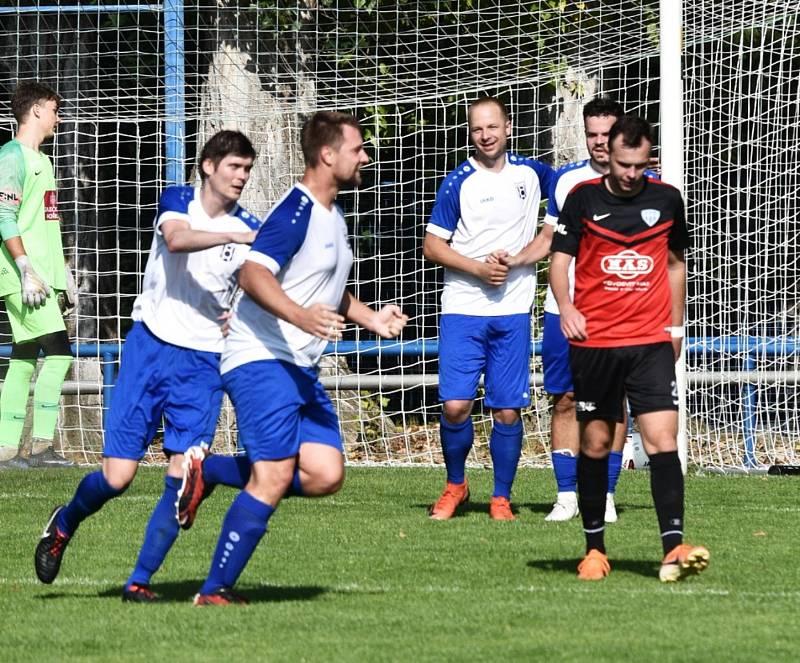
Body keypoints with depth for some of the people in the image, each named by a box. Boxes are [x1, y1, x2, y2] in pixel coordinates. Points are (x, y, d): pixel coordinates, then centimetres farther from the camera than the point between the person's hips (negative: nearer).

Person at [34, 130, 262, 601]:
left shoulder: (250, 230, 1)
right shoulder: (177, 202, -3)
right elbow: (176, 239, -26)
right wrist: (234, 237, -40)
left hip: (204, 363, 2)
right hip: (150, 348, -1)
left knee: (181, 479, -11)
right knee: (117, 477, -6)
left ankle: (140, 580, 1)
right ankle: (64, 525, 25)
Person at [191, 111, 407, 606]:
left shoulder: (333, 216, 19)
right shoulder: (297, 211, -13)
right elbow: (253, 274, -25)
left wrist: (370, 319, 24)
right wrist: (299, 315, -39)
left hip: (301, 369, 9)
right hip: (261, 361, -9)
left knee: (326, 475, -5)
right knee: (274, 477, -16)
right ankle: (215, 592, -9)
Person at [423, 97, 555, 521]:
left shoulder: (530, 173, 7)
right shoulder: (458, 183, 0)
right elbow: (432, 246, 0)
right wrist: (479, 268, -10)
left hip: (513, 311, 1)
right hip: (462, 310, -1)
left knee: (508, 411, -1)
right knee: (455, 405, -10)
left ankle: (501, 498, 12)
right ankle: (455, 484, 12)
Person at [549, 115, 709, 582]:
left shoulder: (667, 199, 6)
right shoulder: (583, 198, 0)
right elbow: (560, 259, 0)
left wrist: (676, 326, 17)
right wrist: (565, 306, -18)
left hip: (652, 342, 0)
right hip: (593, 342, 0)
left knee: (663, 439, -12)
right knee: (595, 443, 5)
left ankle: (674, 549, -19)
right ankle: (595, 548, 17)